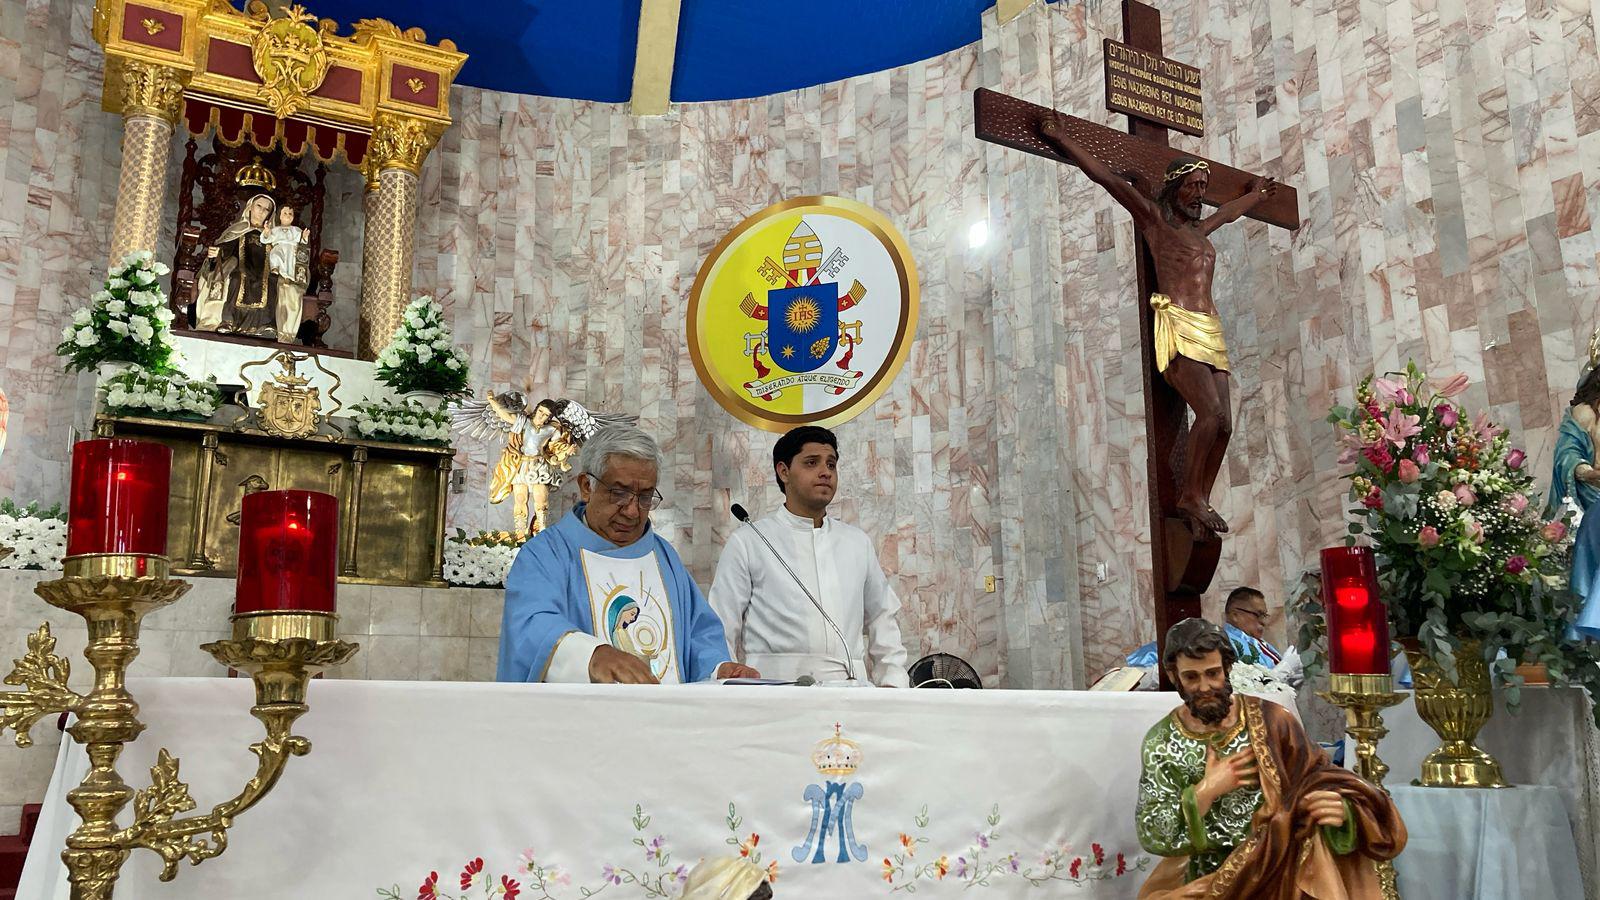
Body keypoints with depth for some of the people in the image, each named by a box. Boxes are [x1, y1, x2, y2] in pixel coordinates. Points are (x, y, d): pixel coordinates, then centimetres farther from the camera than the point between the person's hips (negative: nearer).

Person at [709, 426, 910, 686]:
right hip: (775, 687, -4)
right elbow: (721, 631, 6)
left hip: (850, 689, 4)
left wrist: (893, 684, 11)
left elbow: (882, 622, 23)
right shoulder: (747, 543, 6)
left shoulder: (858, 543, 18)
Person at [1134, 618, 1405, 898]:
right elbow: (1152, 837, -5)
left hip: (1280, 874, 1)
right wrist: (1205, 792, -15)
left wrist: (1342, 809, -21)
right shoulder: (1160, 741, -2)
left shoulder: (1269, 720, -3)